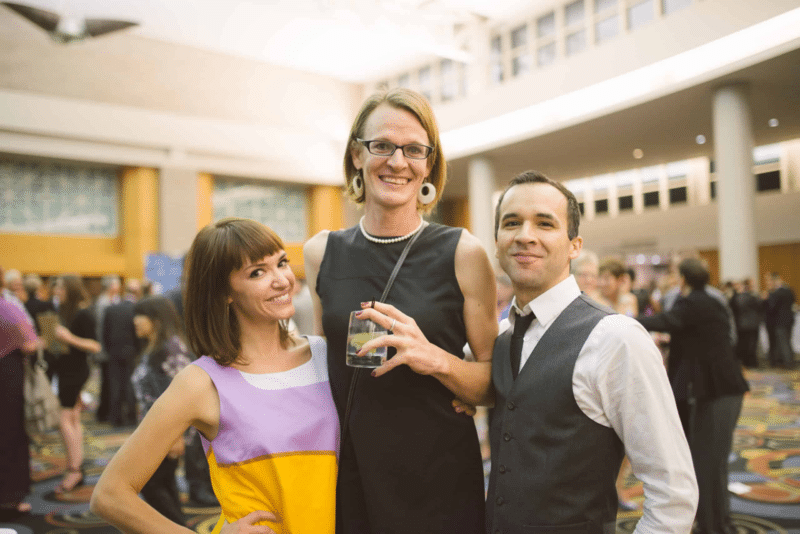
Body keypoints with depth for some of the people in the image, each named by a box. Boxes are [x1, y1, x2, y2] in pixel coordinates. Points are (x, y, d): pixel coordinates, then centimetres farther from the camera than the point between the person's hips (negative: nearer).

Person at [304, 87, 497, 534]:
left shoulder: (463, 253, -9)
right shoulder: (321, 252, -1)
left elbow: (493, 383, -5)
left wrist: (436, 359, -22)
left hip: (440, 480, -2)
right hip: (348, 477, 2)